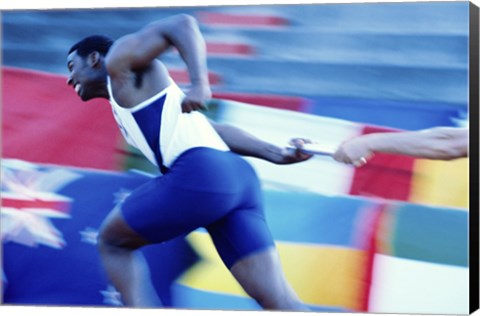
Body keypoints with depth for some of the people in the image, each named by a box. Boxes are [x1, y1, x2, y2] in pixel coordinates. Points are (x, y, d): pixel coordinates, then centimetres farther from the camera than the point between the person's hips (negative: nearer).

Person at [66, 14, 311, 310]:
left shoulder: (118, 59, 13)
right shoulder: (126, 105, 35)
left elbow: (182, 24, -1)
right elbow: (213, 129, 26)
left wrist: (200, 84, -16)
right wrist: (275, 153, 16)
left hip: (200, 174, -8)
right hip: (236, 177, 9)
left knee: (112, 242, 14)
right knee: (279, 300, 1)